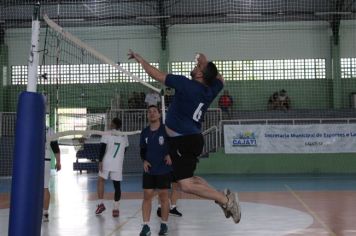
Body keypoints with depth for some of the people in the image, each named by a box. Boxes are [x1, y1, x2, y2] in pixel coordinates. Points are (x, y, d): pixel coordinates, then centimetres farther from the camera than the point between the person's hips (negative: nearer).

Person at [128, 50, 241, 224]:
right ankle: (224, 196, 15)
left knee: (186, 185, -11)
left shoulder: (186, 84, -15)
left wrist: (140, 59, 3)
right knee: (188, 179, 22)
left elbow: (156, 74, -10)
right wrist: (206, 63, 26)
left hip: (183, 141, -9)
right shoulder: (210, 90, 5)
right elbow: (219, 78, 30)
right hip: (193, 138, 9)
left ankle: (225, 199, -11)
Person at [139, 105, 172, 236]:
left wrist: (170, 154, -19)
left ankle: (164, 224, 17)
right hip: (149, 170, 3)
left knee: (163, 196, 5)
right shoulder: (144, 132, 3)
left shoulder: (166, 129, -8)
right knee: (147, 196, 0)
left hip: (164, 169, -3)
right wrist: (144, 160, -5)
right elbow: (142, 149, 11)